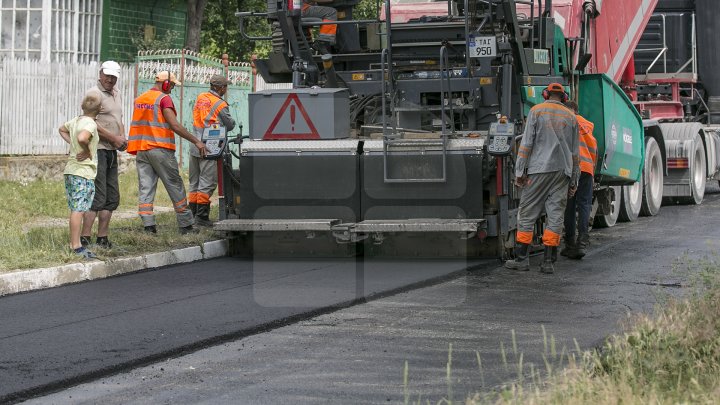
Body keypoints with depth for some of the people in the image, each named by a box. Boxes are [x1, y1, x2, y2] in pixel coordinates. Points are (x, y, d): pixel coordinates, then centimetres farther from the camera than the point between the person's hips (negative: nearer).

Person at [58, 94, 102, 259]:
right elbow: (82, 138, -35)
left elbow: (62, 129, 32)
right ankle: (76, 246, -9)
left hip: (70, 170, 9)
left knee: (75, 209, 14)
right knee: (79, 209, -9)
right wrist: (87, 152, -17)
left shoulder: (75, 120, 12)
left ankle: (74, 244, 20)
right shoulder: (90, 124, -15)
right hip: (84, 172, -9)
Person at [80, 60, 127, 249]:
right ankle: (84, 239, -11)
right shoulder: (94, 93, -10)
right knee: (97, 197, -13)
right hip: (97, 150, -9)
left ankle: (102, 238, 17)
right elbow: (91, 124, -18)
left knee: (112, 198, 11)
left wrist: (122, 137, 7)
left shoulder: (116, 94, 18)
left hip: (112, 151, 9)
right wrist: (114, 139, -13)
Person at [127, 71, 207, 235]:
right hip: (160, 149, -6)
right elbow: (174, 125, -17)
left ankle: (148, 225, -6)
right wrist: (196, 141, -17)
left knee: (145, 188, 2)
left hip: (141, 150, 6)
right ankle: (186, 225, 7)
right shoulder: (164, 99, -8)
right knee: (175, 186, 2)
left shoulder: (139, 99, 15)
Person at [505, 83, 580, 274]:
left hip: (539, 169, -3)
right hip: (562, 172, 3)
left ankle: (522, 258, 1)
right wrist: (574, 180, 18)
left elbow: (527, 143, -4)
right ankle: (548, 261, -3)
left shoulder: (536, 111, 3)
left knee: (527, 213, 2)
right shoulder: (571, 117, 13)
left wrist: (520, 171, -3)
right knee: (555, 215, 1)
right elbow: (574, 152, 14)